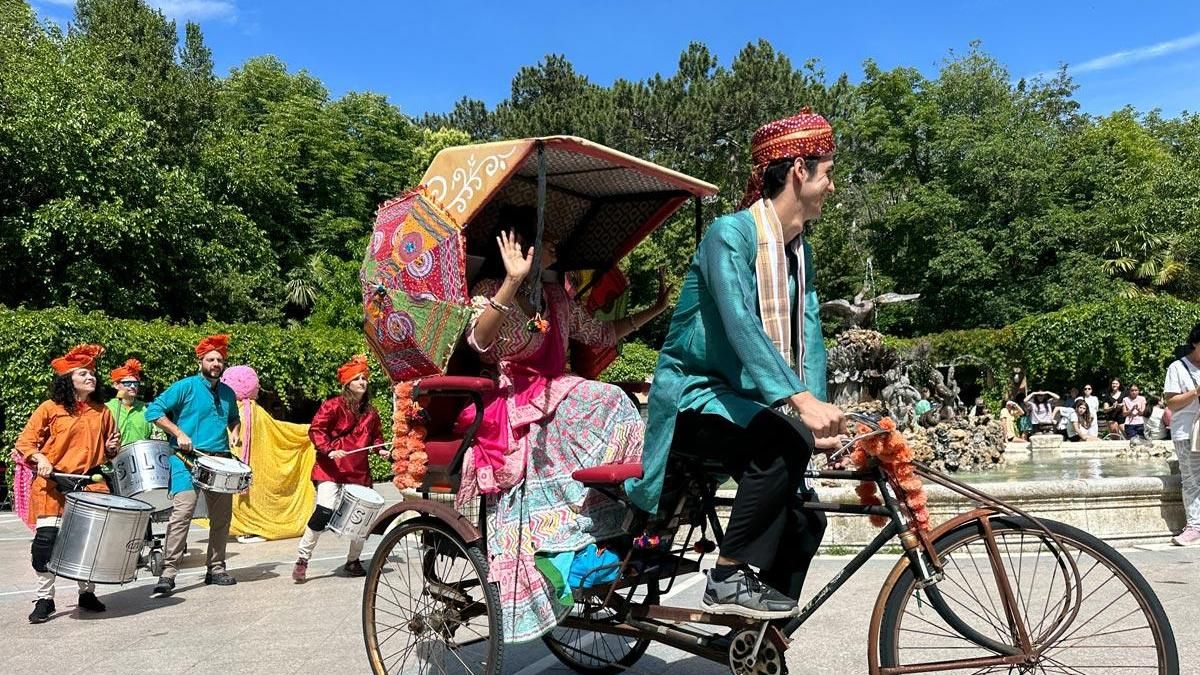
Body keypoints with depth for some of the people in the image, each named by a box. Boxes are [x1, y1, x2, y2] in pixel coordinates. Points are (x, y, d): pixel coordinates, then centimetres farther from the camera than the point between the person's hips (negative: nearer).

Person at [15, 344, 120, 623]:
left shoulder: (102, 412, 10)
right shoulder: (50, 409, -2)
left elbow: (109, 449, 22)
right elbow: (25, 442, 0)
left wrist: (112, 448, 0)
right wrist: (40, 458, -17)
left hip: (91, 484, 3)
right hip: (53, 485, -3)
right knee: (47, 539, -8)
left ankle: (87, 593, 21)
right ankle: (44, 599, 5)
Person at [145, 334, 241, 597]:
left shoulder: (228, 393, 14)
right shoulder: (186, 386, -3)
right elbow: (154, 410, -7)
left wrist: (235, 432, 10)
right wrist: (179, 433, -15)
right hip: (188, 460, -6)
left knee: (222, 517, 10)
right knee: (182, 513, -16)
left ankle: (216, 569, 22)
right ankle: (168, 574, -10)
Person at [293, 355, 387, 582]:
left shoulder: (371, 412, 11)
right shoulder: (334, 405, -5)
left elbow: (376, 436, 23)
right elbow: (316, 430, -9)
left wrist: (381, 449, 3)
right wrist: (329, 449, -21)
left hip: (359, 472, 6)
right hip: (331, 469, -5)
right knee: (324, 511, -17)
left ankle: (353, 562, 24)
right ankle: (302, 560, -1)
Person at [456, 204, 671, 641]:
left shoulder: (555, 297, 18)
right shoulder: (491, 290, -2)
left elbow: (601, 335, 27)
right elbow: (478, 340, -22)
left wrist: (654, 310, 24)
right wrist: (513, 281, -33)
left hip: (554, 404, 7)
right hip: (513, 410, -7)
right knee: (608, 404, -28)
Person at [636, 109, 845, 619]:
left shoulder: (800, 251, 10)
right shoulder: (730, 233, -17)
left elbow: (808, 335, -2)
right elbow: (740, 324, -32)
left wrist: (818, 412, -18)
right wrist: (804, 401, -43)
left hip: (741, 399, 8)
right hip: (693, 396, -8)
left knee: (802, 520, 0)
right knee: (783, 442, -33)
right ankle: (731, 580, -20)